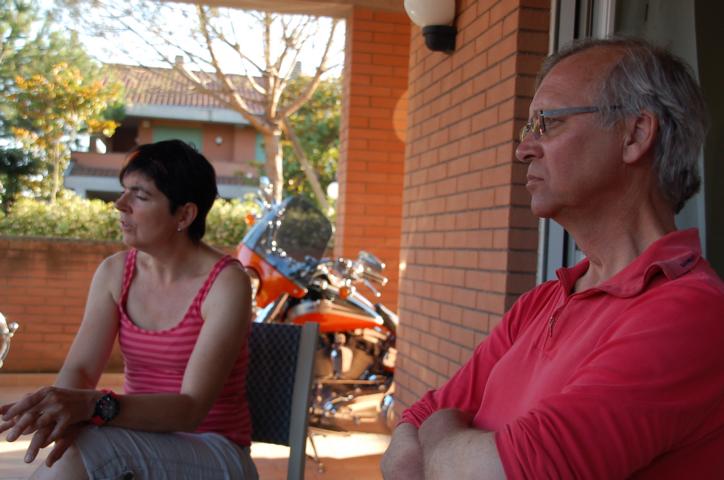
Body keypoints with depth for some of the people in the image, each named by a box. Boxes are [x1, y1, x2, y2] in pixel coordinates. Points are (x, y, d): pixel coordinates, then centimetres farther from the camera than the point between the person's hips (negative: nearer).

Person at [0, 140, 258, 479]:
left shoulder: (226, 284, -17)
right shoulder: (114, 273, 1)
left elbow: (191, 408, -25)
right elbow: (78, 369, -8)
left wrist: (93, 406, -41)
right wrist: (65, 414, -33)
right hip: (141, 449, 4)